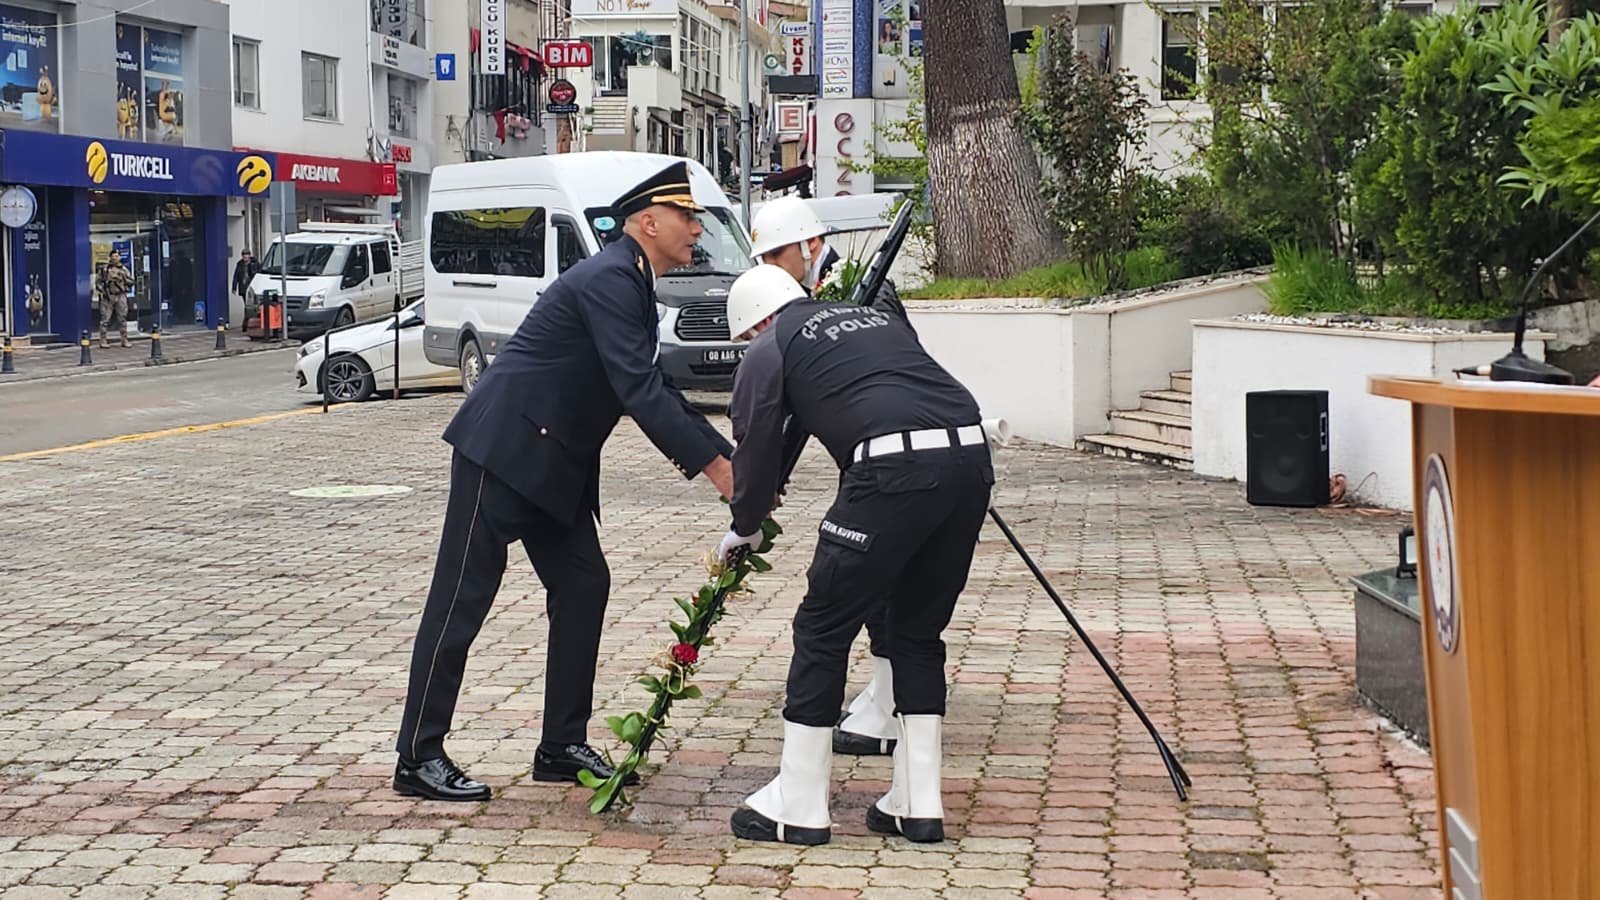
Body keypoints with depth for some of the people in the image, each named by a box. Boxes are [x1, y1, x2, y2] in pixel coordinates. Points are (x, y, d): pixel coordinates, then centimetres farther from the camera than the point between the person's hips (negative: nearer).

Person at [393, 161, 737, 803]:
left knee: (583, 587, 9)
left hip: (553, 461, 10)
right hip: (502, 449, -10)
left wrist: (729, 456, 9)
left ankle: (563, 746, 17)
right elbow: (637, 390, -25)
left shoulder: (630, 284, 14)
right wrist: (712, 466, -25)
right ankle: (419, 756, 0)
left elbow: (655, 389, 18)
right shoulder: (609, 280, -17)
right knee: (463, 596, -6)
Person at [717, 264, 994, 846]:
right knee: (918, 632, 18)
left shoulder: (769, 351, 14)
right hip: (971, 455, 7)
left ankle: (798, 808, 12)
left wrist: (745, 530, 28)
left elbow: (758, 448, 12)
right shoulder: (875, 318, 32)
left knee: (823, 628, 6)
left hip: (896, 468, -7)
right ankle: (917, 806, 20)